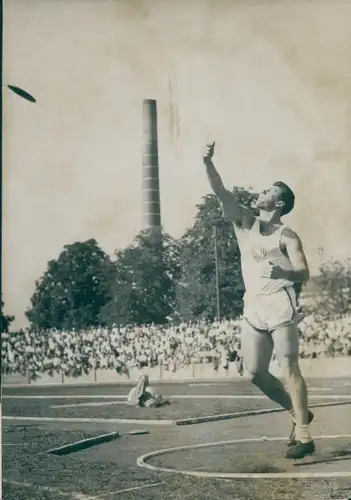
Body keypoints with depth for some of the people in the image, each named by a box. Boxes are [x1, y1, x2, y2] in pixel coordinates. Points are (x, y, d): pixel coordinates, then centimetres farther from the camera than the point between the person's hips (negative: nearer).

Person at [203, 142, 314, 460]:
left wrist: (284, 272, -30)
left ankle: (304, 436, -2)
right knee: (255, 373, 5)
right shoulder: (245, 222, 14)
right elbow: (222, 193, 2)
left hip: (280, 304, -6)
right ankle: (299, 414, 24)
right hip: (253, 307, 6)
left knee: (289, 369, -7)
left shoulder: (287, 236, 0)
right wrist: (208, 162, -12)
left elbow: (304, 274, -9)